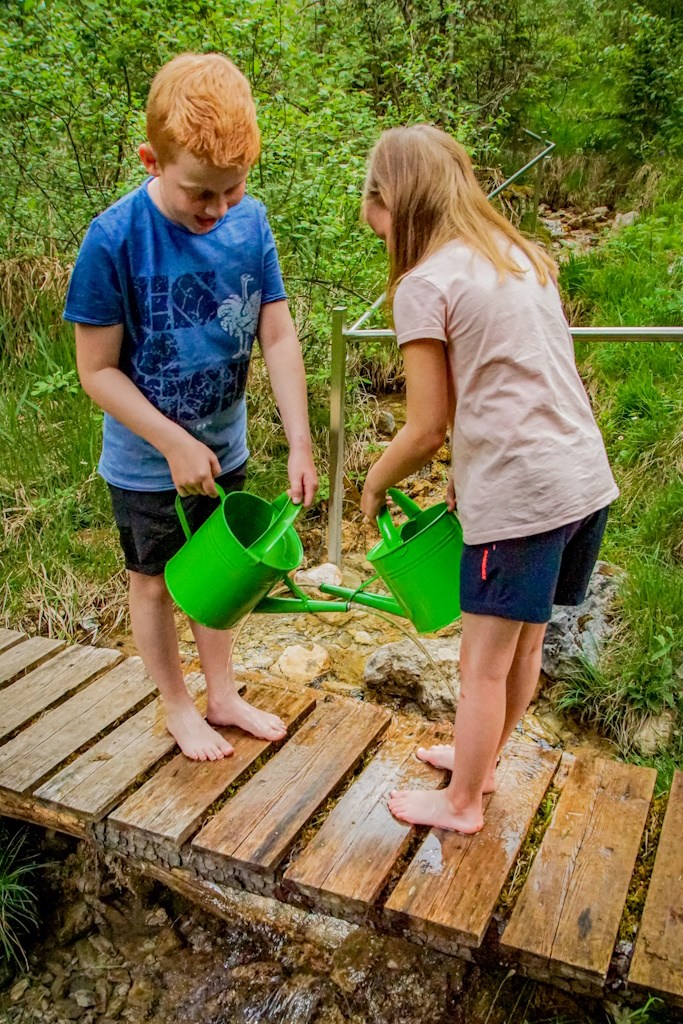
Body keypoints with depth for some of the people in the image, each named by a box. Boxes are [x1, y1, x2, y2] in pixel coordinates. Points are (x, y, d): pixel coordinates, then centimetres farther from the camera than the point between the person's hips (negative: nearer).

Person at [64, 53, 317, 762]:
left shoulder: (250, 222, -12)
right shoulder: (114, 238, -23)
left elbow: (278, 338, -9)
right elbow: (98, 368, -18)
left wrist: (300, 445, -13)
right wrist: (176, 444, -20)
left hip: (224, 449, 4)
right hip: (147, 461, -3)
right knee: (154, 582, 14)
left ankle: (222, 696, 40)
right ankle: (178, 708, 37)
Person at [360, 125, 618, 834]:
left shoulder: (424, 284, -10)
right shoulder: (523, 255, 13)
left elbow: (426, 429, -10)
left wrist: (373, 487, 8)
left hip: (519, 495, -8)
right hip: (587, 478, 8)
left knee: (484, 663, 9)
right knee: (523, 643, 22)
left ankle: (462, 804, 29)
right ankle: (481, 759, 43)